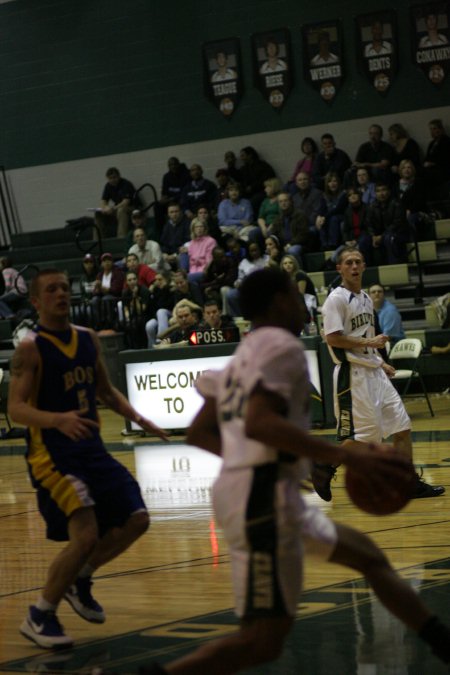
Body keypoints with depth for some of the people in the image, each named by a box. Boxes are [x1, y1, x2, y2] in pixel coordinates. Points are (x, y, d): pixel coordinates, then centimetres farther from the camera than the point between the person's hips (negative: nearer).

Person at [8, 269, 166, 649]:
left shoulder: (88, 339, 10)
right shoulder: (30, 348, -11)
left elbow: (106, 391, 22)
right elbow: (16, 408, -18)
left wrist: (138, 419, 7)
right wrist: (59, 420, -35)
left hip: (92, 448, 8)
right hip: (52, 455, -8)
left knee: (136, 521, 5)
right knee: (86, 536, -18)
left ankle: (79, 580, 25)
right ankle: (40, 616, -1)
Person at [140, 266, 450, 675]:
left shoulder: (244, 356, 19)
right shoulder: (281, 344, -8)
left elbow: (200, 434, 21)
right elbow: (258, 423, -24)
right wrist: (347, 456, -25)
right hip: (264, 496, -11)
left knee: (369, 557, 22)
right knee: (264, 641, -11)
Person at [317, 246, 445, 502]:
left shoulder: (366, 298, 16)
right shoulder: (336, 299, -10)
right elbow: (333, 338, -19)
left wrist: (380, 362, 14)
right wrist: (370, 342, -17)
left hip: (374, 372, 8)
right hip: (353, 375, -8)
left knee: (402, 426, 4)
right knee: (363, 435, -9)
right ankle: (325, 469, 9)